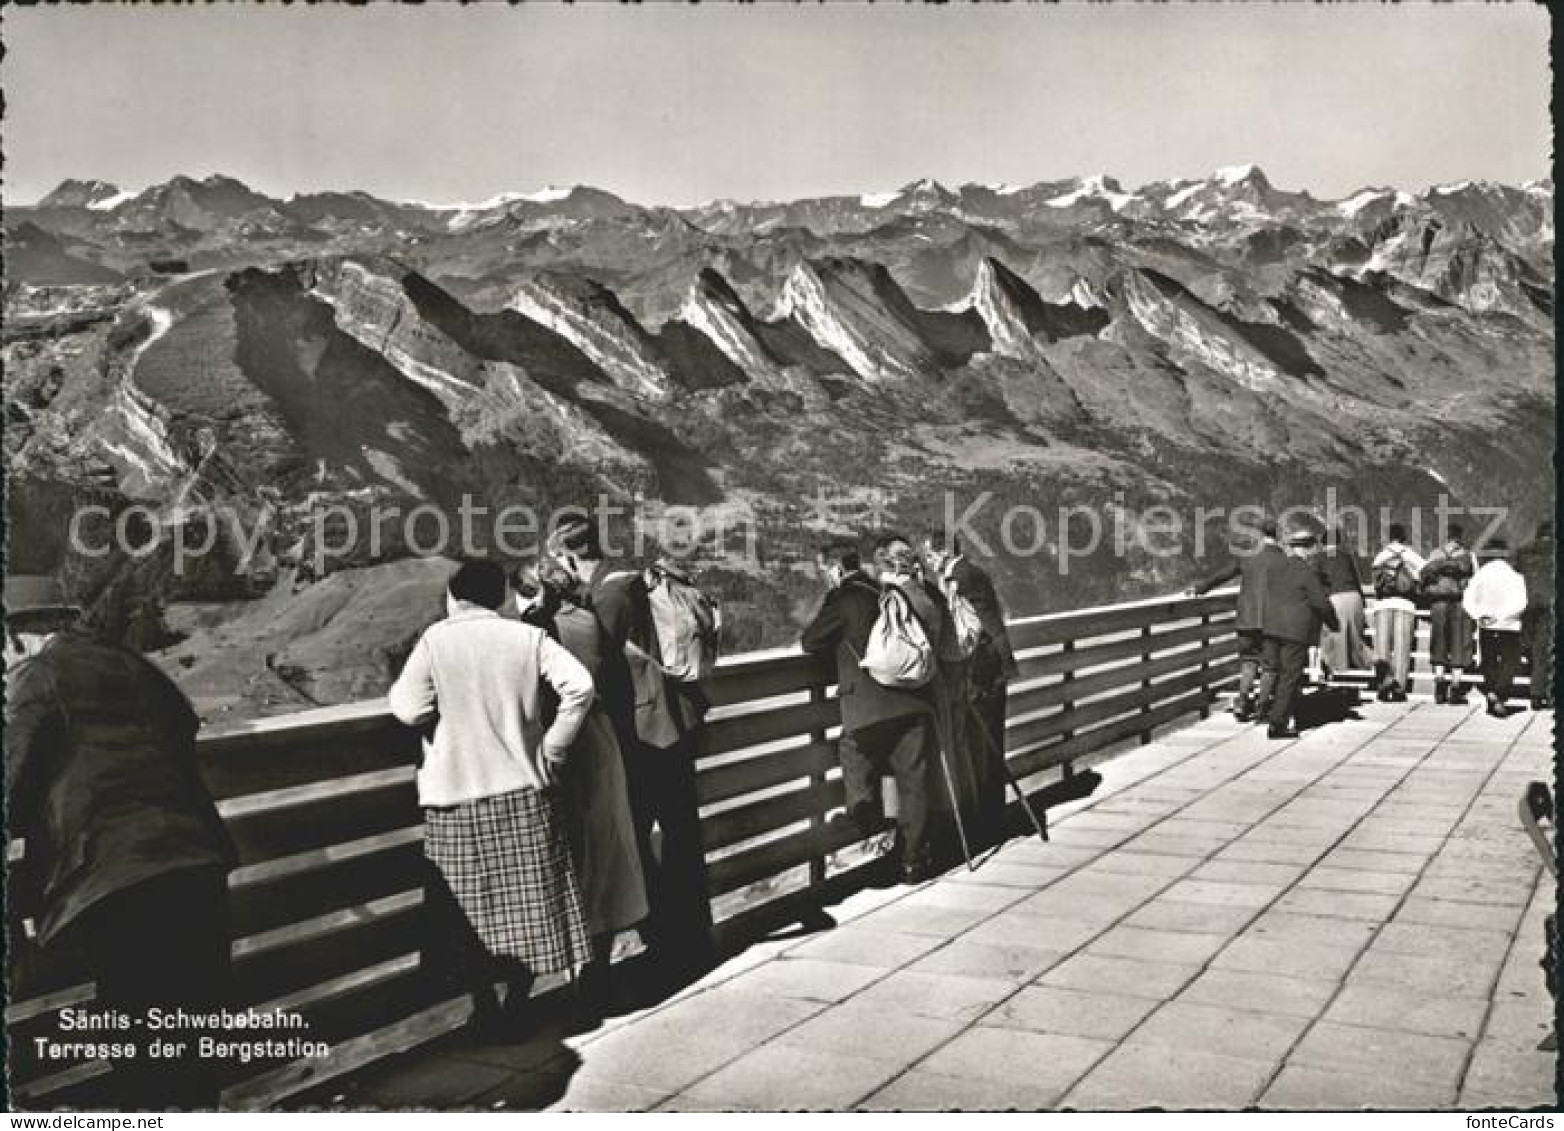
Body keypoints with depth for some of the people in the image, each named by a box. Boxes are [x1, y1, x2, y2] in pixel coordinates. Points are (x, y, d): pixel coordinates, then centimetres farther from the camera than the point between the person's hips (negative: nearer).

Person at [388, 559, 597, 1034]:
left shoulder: (436, 639, -5)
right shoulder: (529, 637, -1)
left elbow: (411, 709, -10)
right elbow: (579, 687, -12)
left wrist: (398, 688, 12)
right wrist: (552, 750, -3)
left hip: (459, 799, -1)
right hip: (526, 794, 1)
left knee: (472, 907, 11)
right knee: (526, 904, 11)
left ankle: (486, 1012, 18)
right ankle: (516, 1010, 17)